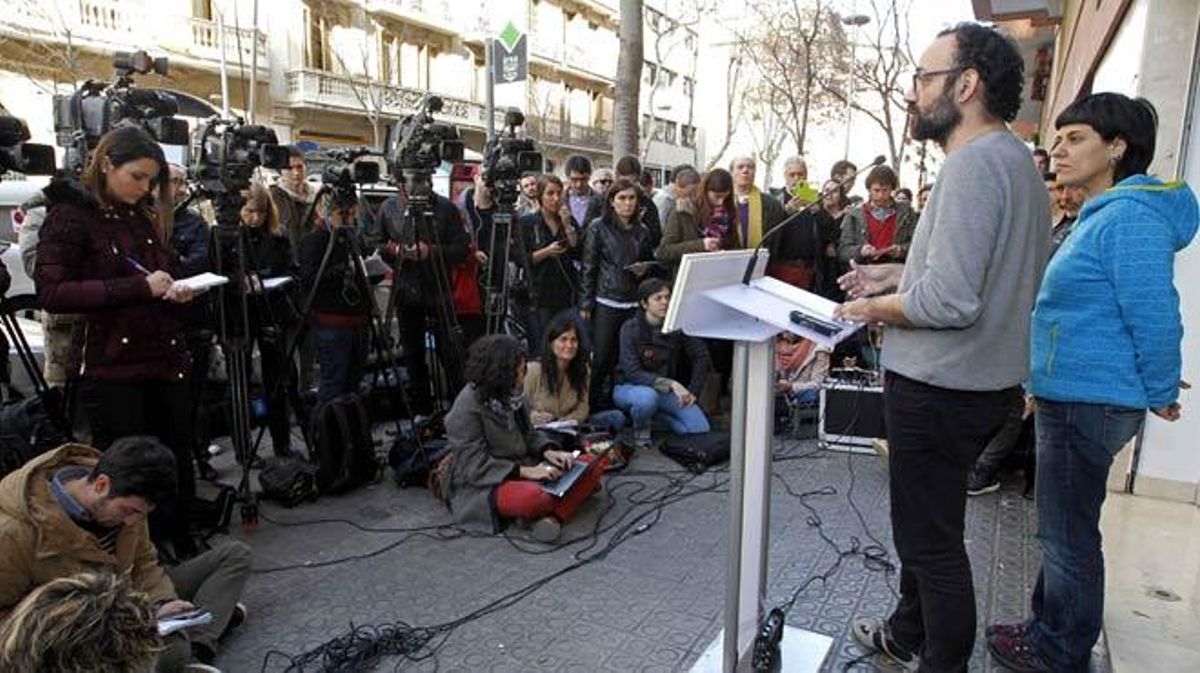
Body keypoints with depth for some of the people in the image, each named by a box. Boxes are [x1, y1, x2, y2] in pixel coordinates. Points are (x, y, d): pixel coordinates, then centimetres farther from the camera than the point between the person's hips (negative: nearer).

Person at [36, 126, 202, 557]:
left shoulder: (146, 217, 15)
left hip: (167, 364, 6)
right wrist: (139, 287, -21)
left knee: (178, 468, 11)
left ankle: (184, 553, 25)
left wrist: (175, 291, 3)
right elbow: (51, 292, -16)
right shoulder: (71, 215, -5)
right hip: (114, 371, -6)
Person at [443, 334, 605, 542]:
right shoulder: (467, 408, -17)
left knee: (593, 464, -9)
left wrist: (548, 451, -4)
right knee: (534, 497, -41)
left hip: (523, 470, 8)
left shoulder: (511, 395, 5)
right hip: (481, 487, -8)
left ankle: (553, 516, -28)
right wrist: (525, 471, -24)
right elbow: (476, 467, -20)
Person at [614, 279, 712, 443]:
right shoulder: (631, 328, -18)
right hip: (629, 387, -4)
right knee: (648, 396, -40)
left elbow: (701, 357, -1)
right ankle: (641, 429, -6)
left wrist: (693, 391, -9)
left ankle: (653, 416, 12)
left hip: (666, 390, 4)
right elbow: (633, 373, -25)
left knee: (700, 428, -12)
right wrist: (671, 384, -34)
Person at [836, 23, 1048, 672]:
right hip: (980, 380, 10)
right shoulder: (1016, 159, 11)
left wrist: (871, 309, -12)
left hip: (940, 388, -10)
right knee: (926, 524, 23)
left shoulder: (974, 162, -21)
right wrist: (896, 273, 12)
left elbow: (947, 301, -29)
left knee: (931, 538, 6)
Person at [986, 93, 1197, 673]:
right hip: (1069, 397, 11)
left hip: (1089, 403, -11)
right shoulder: (1098, 216, 15)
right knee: (1064, 531, 21)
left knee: (1068, 536, 4)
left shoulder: (1128, 217, -18)